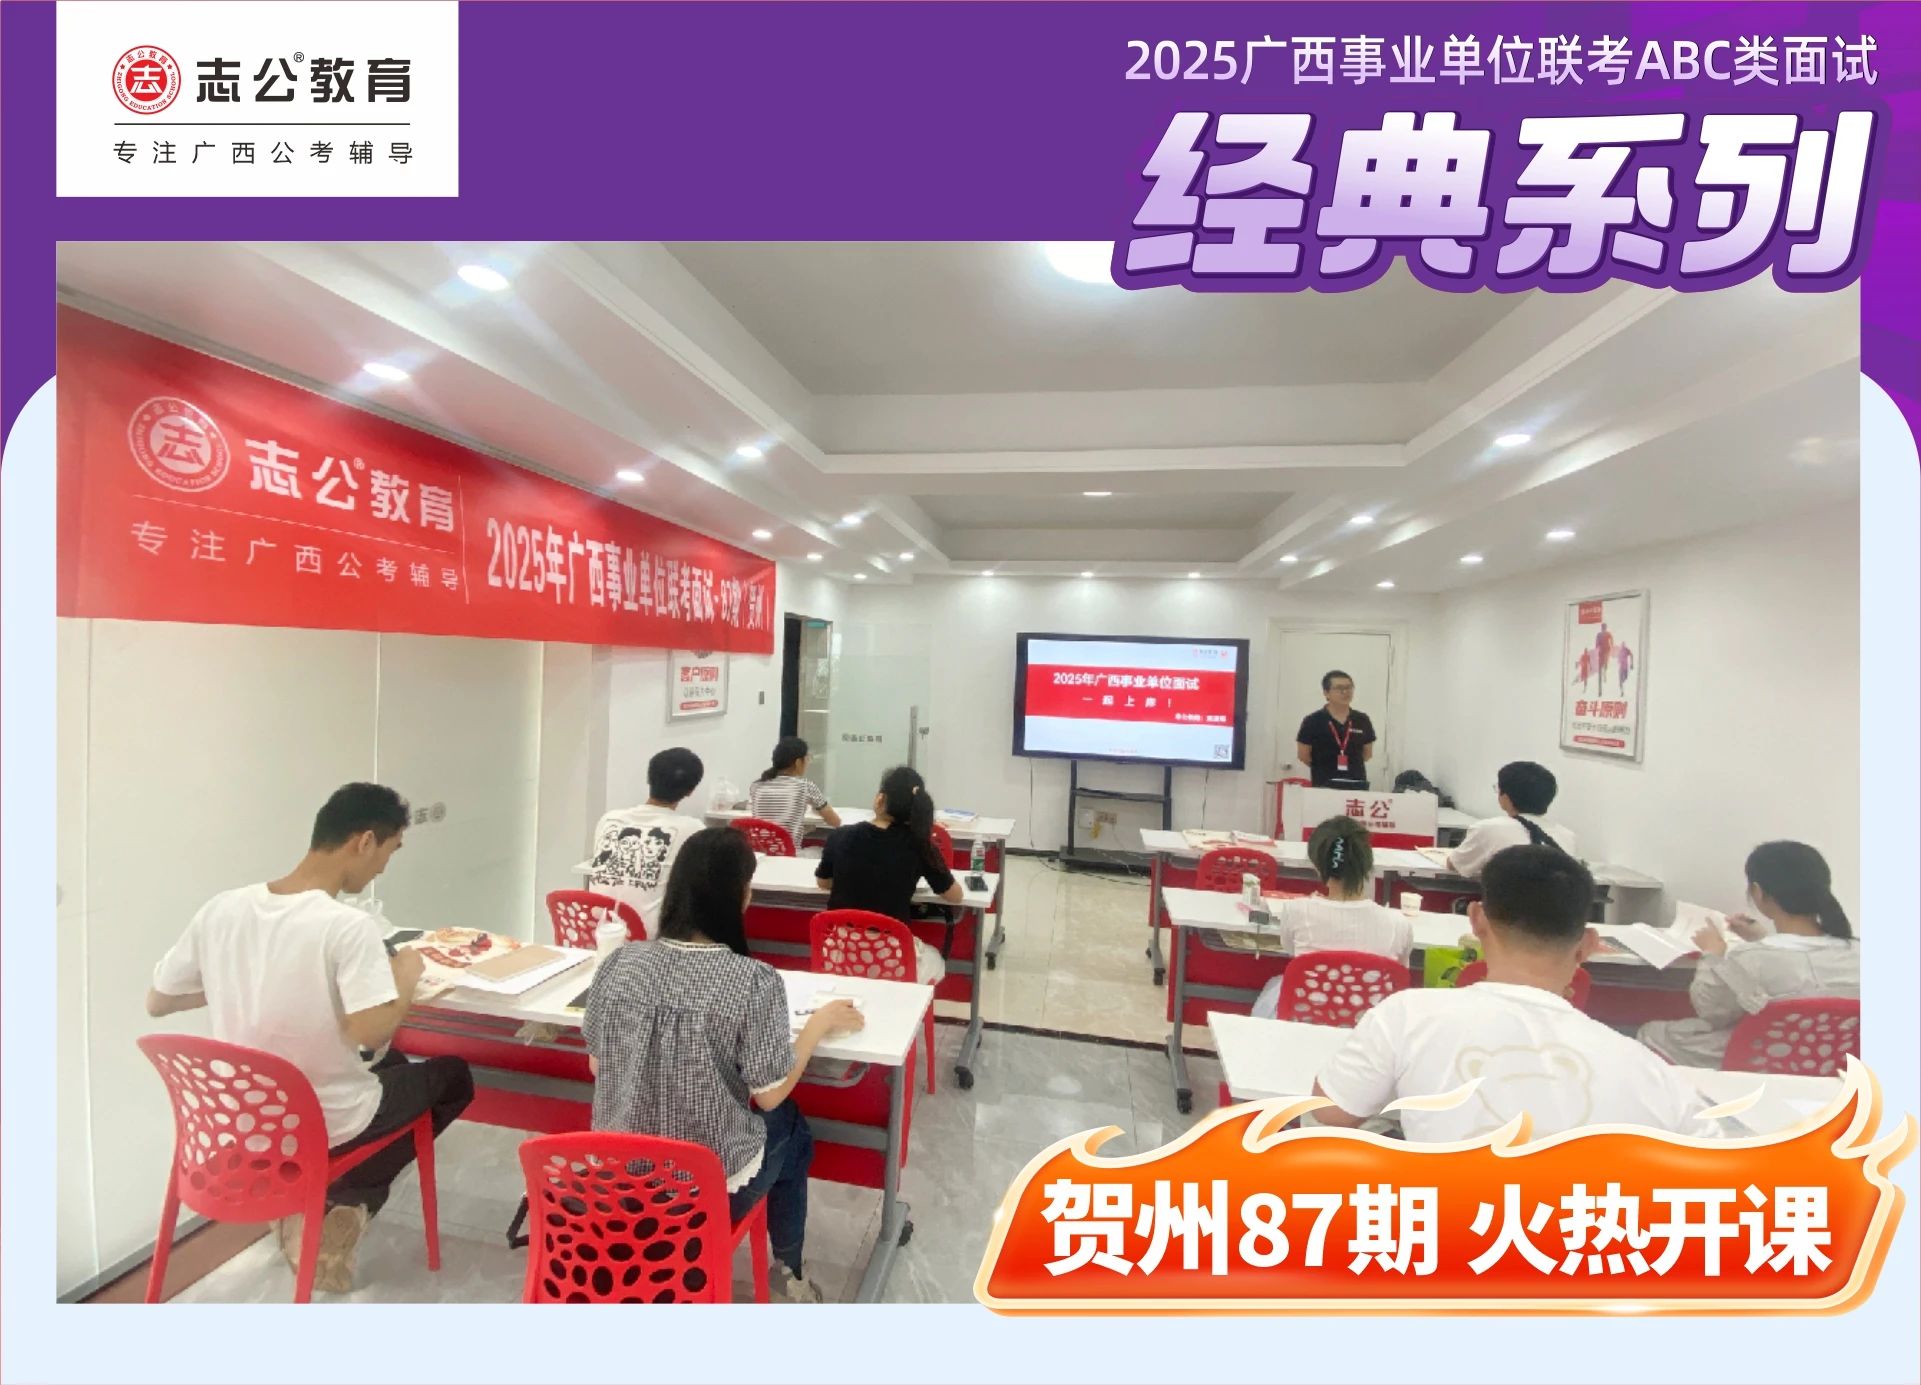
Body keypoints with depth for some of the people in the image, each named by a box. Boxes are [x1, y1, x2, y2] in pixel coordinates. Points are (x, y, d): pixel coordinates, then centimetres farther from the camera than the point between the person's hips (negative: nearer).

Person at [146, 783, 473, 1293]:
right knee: (452, 1076, 20)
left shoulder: (220, 909, -9)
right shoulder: (348, 925, -29)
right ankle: (347, 1203, 16)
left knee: (392, 1066, 32)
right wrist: (406, 973, -16)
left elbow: (157, 1002, 3)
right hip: (326, 1125, -6)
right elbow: (372, 1032, -33)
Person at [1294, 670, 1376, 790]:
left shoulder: (1362, 720, 8)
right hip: (1323, 786, -3)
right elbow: (1303, 755, 1)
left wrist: (1350, 764, 8)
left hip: (1356, 785, 4)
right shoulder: (1313, 721, -4)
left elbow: (1368, 753, 18)